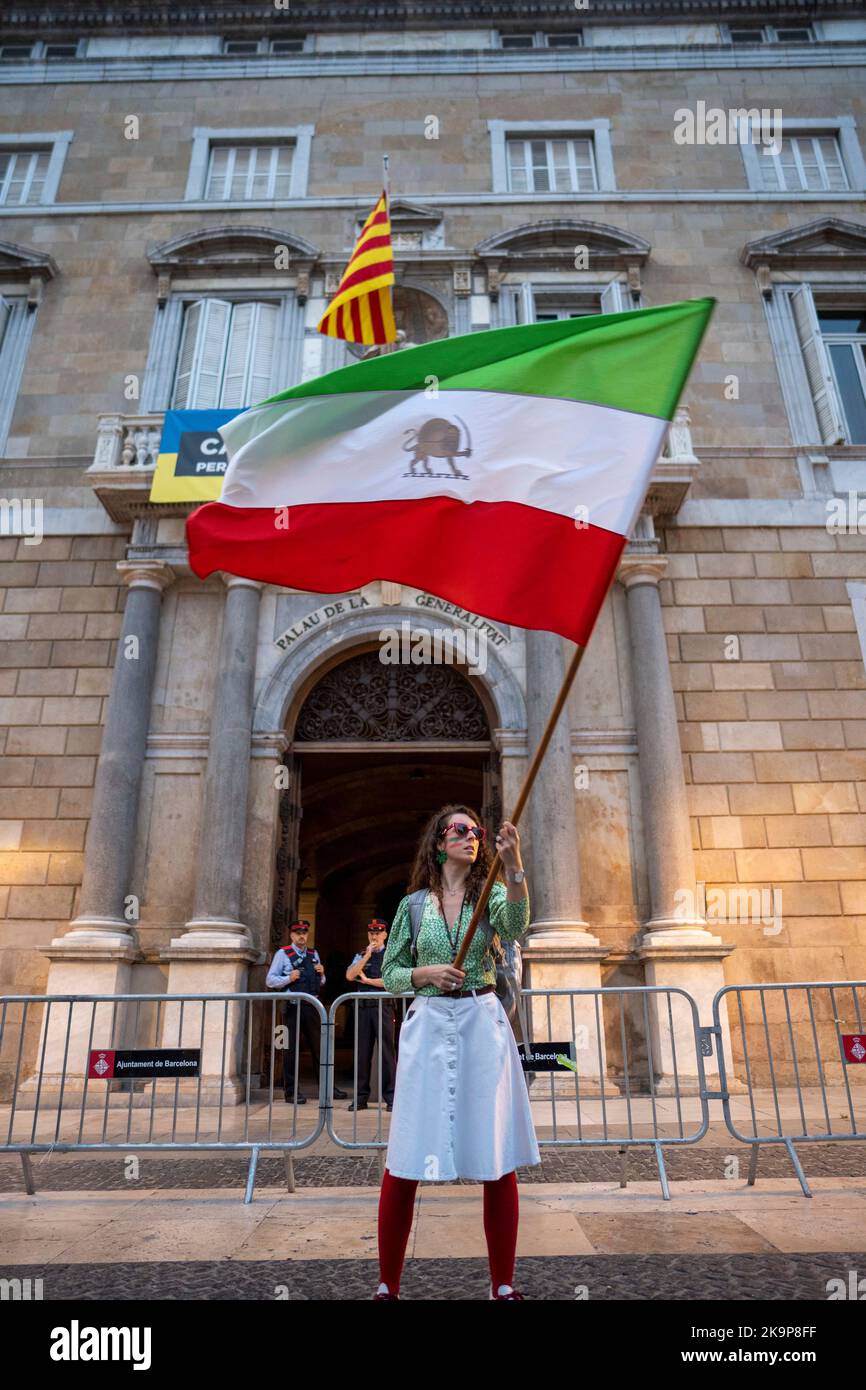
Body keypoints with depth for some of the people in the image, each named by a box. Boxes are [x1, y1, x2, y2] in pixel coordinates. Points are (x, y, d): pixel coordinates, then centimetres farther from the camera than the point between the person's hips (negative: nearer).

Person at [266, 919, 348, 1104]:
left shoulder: (313, 954, 17)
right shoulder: (283, 954, 0)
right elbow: (270, 981, -4)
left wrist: (321, 974, 2)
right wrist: (289, 978, -18)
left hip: (311, 1005, 5)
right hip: (292, 1006, -5)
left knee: (318, 1047, 10)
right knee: (291, 1049, 0)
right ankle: (290, 1092, 10)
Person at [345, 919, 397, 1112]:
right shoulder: (361, 955, 14)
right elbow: (350, 975, -1)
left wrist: (365, 980, -2)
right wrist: (367, 955, -7)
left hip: (383, 1006, -4)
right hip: (363, 1006, 4)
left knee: (387, 1051, -2)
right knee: (362, 1051, 7)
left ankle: (390, 1096, 6)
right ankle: (361, 1097, 16)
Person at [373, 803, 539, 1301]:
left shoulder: (490, 894, 3)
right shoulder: (413, 904, 6)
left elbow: (516, 926, -20)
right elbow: (390, 973, 8)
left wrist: (514, 863, -35)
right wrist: (427, 973, -12)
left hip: (482, 1024, 0)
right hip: (428, 1026, 0)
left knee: (499, 1158, 4)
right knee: (404, 1163, 3)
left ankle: (503, 1284, 21)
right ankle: (387, 1284, 21)